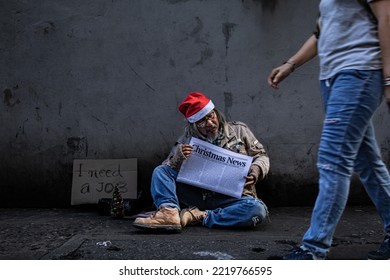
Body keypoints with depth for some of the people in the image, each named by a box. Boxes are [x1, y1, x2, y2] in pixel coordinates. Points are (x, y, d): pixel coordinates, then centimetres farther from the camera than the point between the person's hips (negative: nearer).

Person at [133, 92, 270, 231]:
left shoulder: (239, 130, 7)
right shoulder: (188, 139, 8)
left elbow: (261, 155, 12)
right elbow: (166, 168, 7)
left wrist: (255, 171, -11)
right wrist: (178, 158, -16)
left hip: (232, 199, -1)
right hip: (198, 197, 2)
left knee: (258, 209, -34)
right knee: (160, 171, -8)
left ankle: (200, 217, -27)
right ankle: (169, 213, -31)